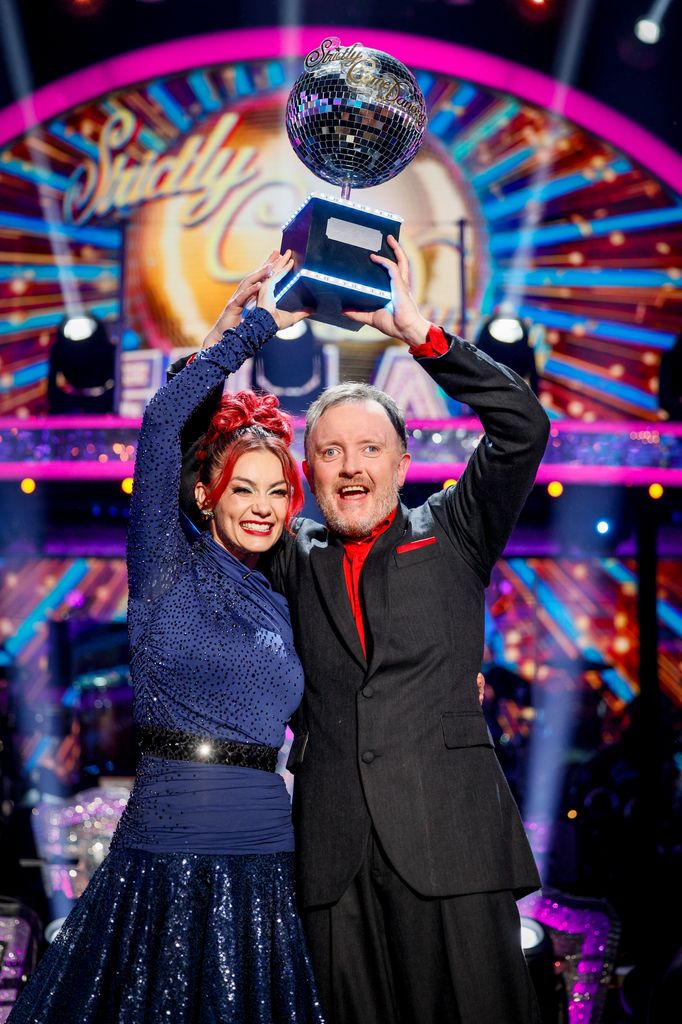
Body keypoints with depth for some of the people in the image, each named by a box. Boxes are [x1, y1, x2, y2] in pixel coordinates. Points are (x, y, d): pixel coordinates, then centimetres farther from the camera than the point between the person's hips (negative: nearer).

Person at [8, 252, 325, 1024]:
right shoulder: (168, 567, -2)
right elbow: (160, 422, -15)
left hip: (265, 863, 5)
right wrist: (253, 326, -8)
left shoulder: (281, 604, 14)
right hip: (167, 854, -5)